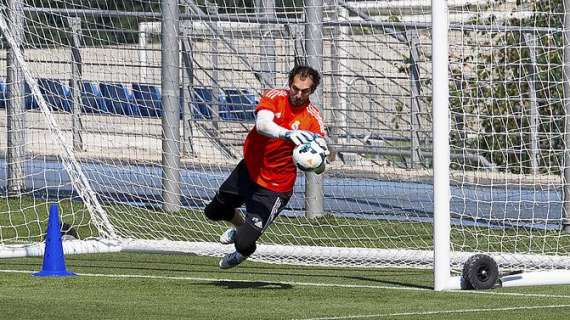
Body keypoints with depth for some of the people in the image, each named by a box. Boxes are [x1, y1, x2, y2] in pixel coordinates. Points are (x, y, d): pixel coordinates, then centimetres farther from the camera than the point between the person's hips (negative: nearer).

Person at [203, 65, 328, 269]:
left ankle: (244, 252, 29)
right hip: (249, 170, 4)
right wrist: (287, 133, -55)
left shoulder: (313, 118, -17)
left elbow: (319, 168, -18)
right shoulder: (275, 97, -14)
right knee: (213, 212, 23)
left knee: (243, 243, -10)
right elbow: (262, 125, -35)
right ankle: (240, 226, 57)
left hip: (275, 188, -4)